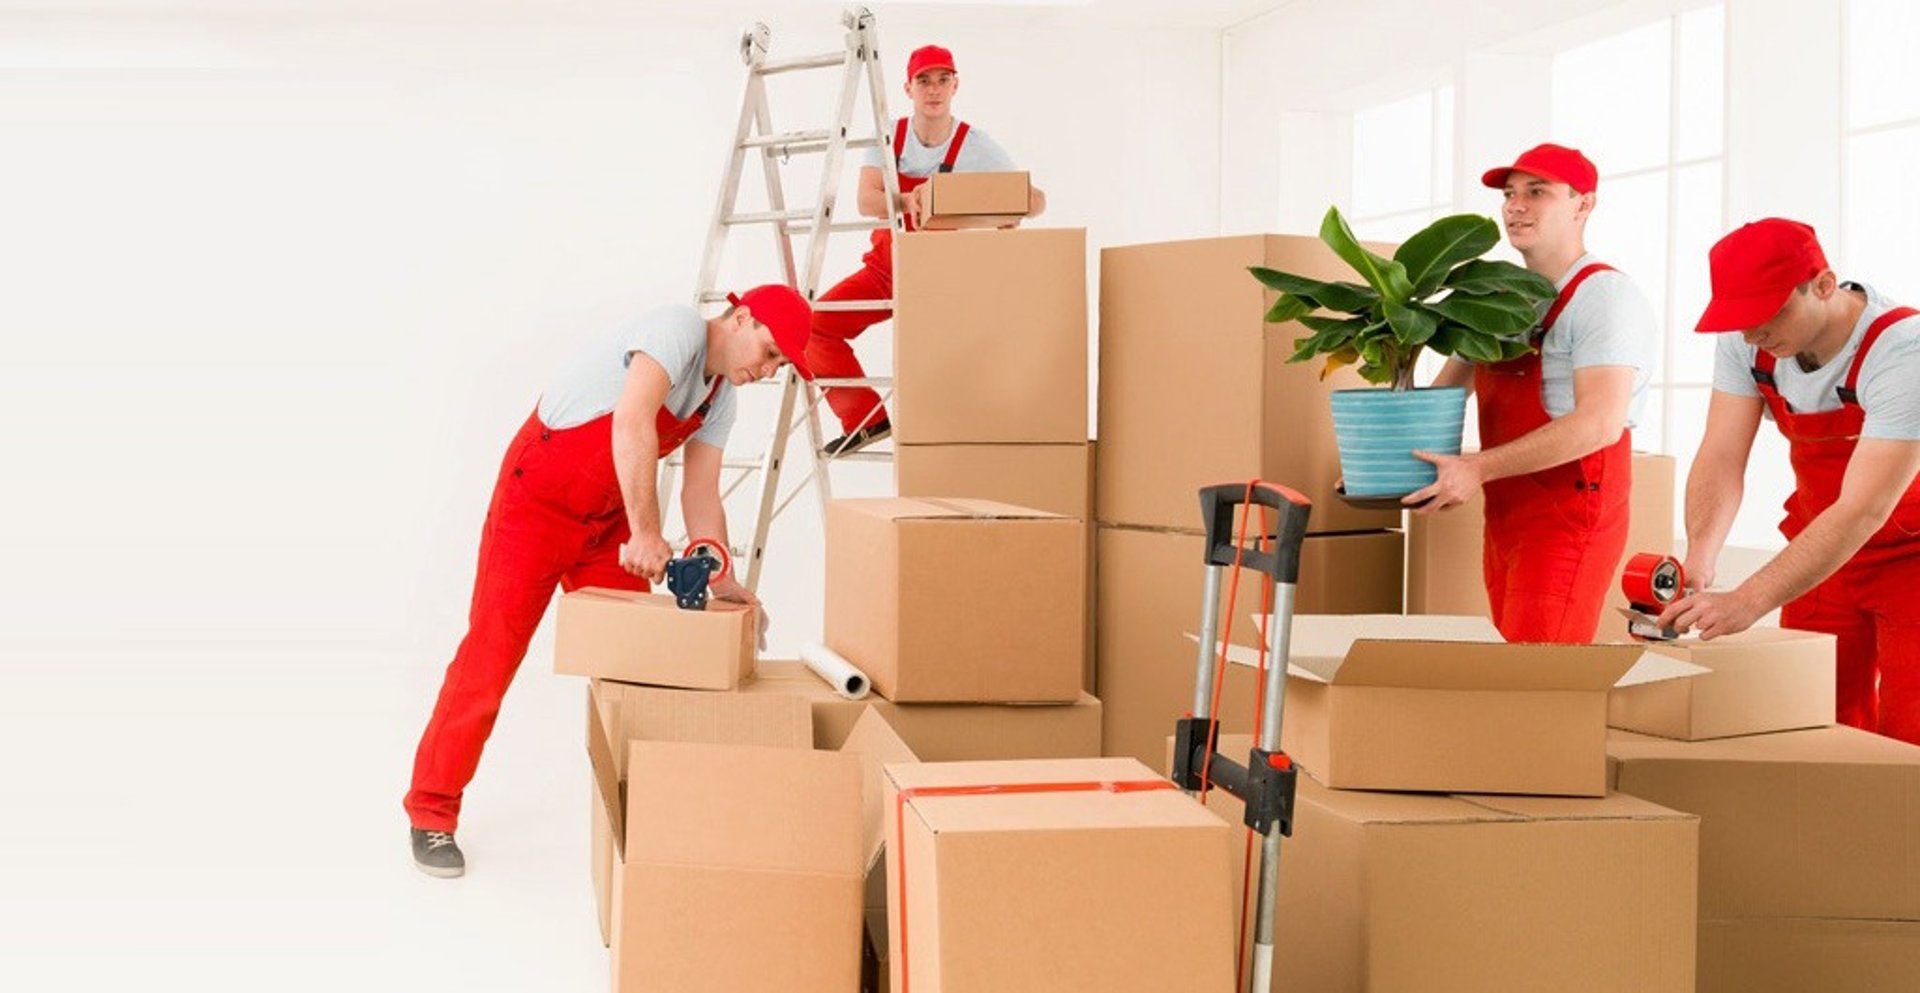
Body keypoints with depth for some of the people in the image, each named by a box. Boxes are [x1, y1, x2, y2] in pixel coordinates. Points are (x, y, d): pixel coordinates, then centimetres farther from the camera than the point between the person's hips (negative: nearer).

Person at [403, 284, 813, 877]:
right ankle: (432, 816, 2)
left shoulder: (720, 395, 6)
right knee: (491, 653, -6)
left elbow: (701, 496, 5)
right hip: (539, 497, -8)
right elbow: (632, 421, -35)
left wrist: (721, 583, -6)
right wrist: (646, 533, -36)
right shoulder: (680, 328, -21)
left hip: (608, 518, 8)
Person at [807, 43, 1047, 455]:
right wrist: (907, 202, -38)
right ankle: (865, 418, -2)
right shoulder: (890, 136, -4)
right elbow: (866, 201, -17)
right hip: (885, 267, 3)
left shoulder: (978, 147, -11)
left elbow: (1035, 200, -11)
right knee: (816, 324, -11)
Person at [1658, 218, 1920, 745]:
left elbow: (1863, 511, -35)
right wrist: (1698, 563, -35)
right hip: (1822, 548, 5)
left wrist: (1747, 603, -44)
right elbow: (1721, 457, -15)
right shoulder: (1746, 342, -12)